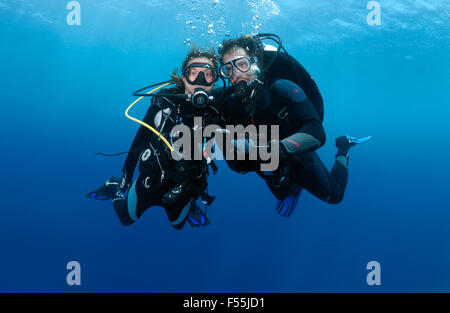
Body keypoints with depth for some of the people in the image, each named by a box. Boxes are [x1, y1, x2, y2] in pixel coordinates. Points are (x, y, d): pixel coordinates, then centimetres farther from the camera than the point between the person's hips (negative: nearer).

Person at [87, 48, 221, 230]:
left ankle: (189, 204, 52)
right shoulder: (164, 100, -20)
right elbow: (140, 139, -10)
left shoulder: (216, 111, -19)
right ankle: (118, 187, 46)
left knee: (177, 223, 26)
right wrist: (126, 177, -2)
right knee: (126, 218, 22)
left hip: (185, 187, 1)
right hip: (151, 180, 0)